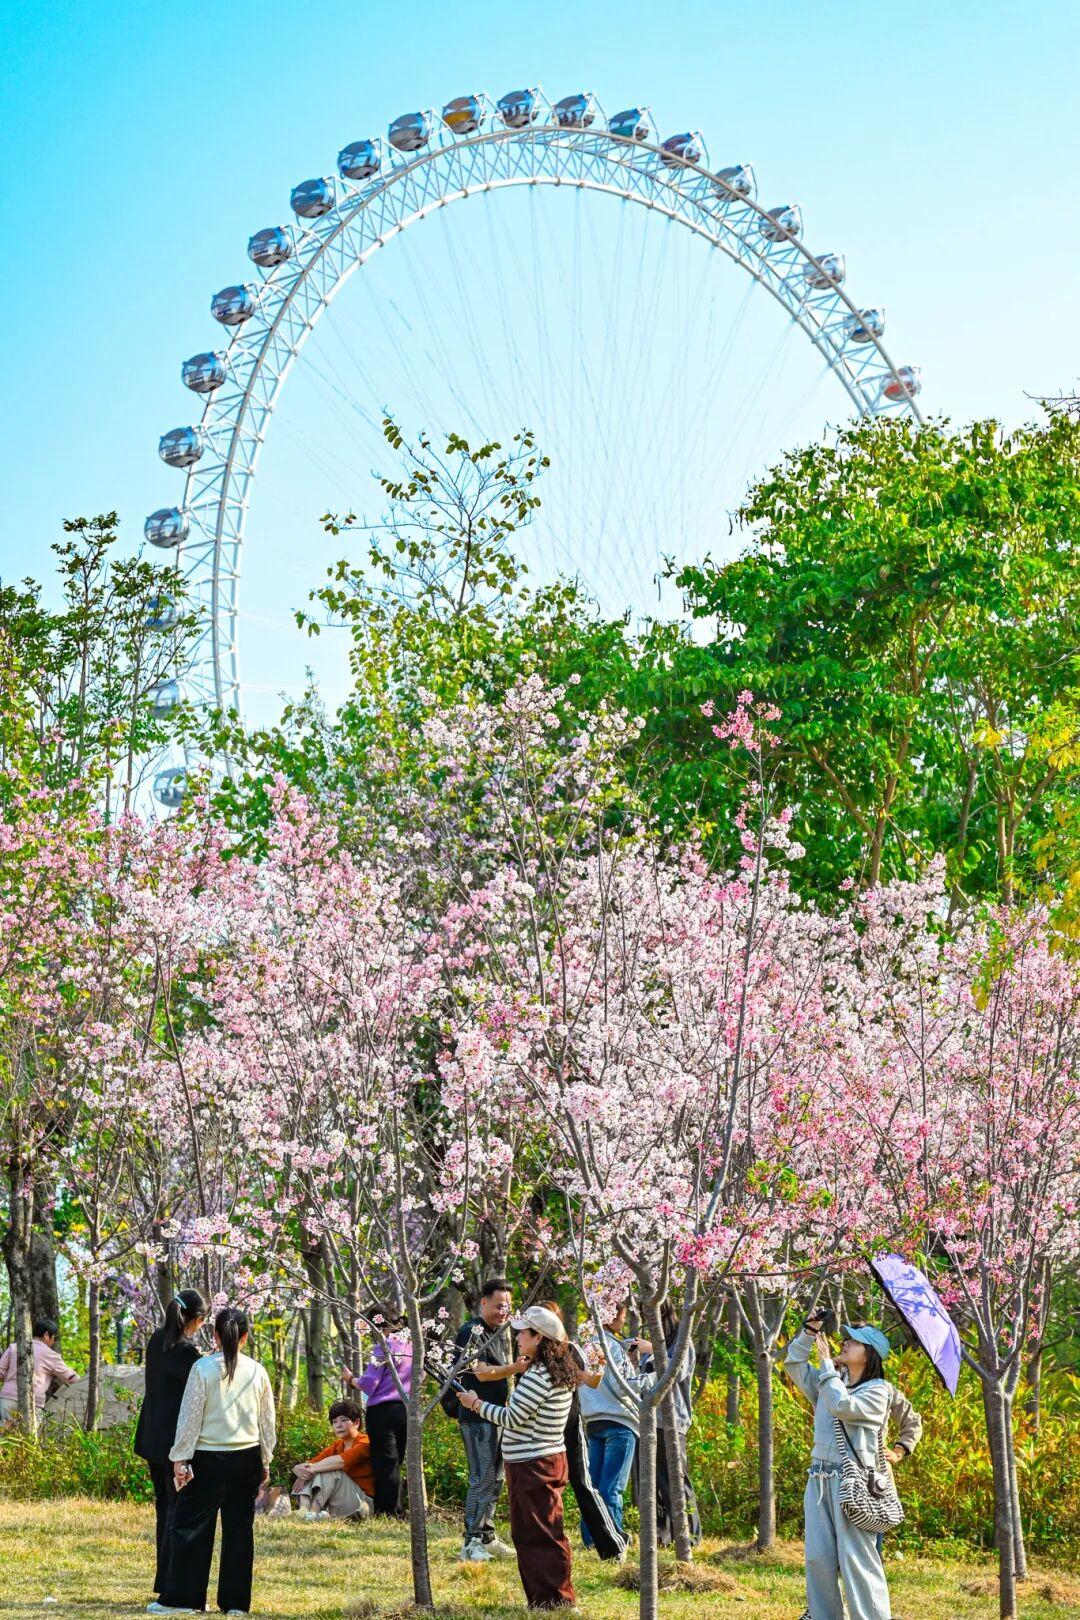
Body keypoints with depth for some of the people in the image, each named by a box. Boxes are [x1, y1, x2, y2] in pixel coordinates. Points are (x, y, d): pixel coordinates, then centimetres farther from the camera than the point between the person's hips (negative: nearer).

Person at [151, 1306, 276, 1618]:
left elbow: (190, 1416, -7)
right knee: (240, 1528, 8)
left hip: (208, 1458, -3)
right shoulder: (258, 1372, 3)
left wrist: (180, 1458, -2)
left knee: (191, 1525, 3)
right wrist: (265, 1461, 19)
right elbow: (267, 1420, 9)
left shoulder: (203, 1368, -8)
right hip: (247, 1457, 3)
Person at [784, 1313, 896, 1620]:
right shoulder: (832, 1381, 17)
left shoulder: (877, 1391, -3)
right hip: (820, 1477, 7)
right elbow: (794, 1365, 19)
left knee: (856, 1558, -10)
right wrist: (808, 1333, 8)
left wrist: (827, 1362, -11)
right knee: (818, 1557, 4)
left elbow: (842, 1405, -18)